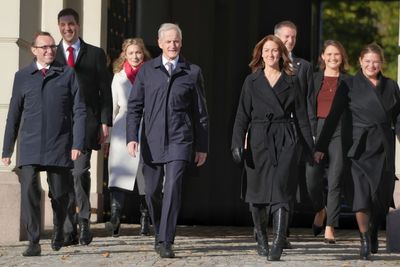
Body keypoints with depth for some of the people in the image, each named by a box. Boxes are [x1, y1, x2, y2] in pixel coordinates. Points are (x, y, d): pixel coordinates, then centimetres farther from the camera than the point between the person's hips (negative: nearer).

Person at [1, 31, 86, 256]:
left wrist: (78, 144, -8)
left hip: (59, 146, 0)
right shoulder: (22, 77, 9)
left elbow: (79, 111, 2)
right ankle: (34, 242, -11)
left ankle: (58, 229, 36)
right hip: (30, 146, 0)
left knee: (60, 194, 8)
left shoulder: (68, 75, 5)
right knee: (29, 191, -14)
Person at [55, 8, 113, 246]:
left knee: (80, 172, -16)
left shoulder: (96, 54, 9)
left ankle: (84, 222, -4)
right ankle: (69, 231, 4)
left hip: (86, 122, -2)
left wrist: (105, 122, -2)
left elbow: (105, 91, 7)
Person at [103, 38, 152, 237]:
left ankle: (145, 220, 11)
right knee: (119, 173, -15)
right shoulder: (119, 77, 12)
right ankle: (115, 215, -27)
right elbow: (112, 108, 15)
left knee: (145, 178, 3)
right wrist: (107, 138, 11)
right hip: (123, 130, 1)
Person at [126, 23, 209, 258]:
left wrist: (202, 146, 8)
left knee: (173, 188, -15)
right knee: (152, 191, 7)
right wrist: (132, 137, -5)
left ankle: (166, 242, -15)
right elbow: (135, 106, 7)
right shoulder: (147, 70, 8)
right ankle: (160, 233, 30)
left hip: (180, 140, -2)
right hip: (152, 140, 2)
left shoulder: (192, 72, 6)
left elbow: (201, 112, 9)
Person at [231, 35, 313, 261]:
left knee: (280, 189, -13)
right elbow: (243, 115, 5)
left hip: (285, 140, -1)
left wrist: (310, 147, 6)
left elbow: (301, 115, 9)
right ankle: (261, 238, 25)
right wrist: (237, 144, -6)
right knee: (257, 192, 6)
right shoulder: (252, 81, 8)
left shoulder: (291, 81, 8)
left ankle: (278, 244, -18)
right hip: (258, 139, 1)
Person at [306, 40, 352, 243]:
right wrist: (309, 134, -1)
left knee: (335, 181, -4)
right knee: (312, 178, -5)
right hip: (317, 131, 1)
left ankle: (330, 228, 0)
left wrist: (354, 139, 0)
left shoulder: (348, 81, 7)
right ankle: (320, 210, 26)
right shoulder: (314, 79, 10)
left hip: (340, 133, -1)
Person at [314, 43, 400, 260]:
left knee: (382, 195, 7)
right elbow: (333, 117, 0)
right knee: (362, 192, -13)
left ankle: (373, 235, 28)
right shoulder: (350, 85, 1)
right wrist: (321, 147, -3)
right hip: (362, 147, -3)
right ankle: (365, 242, -9)